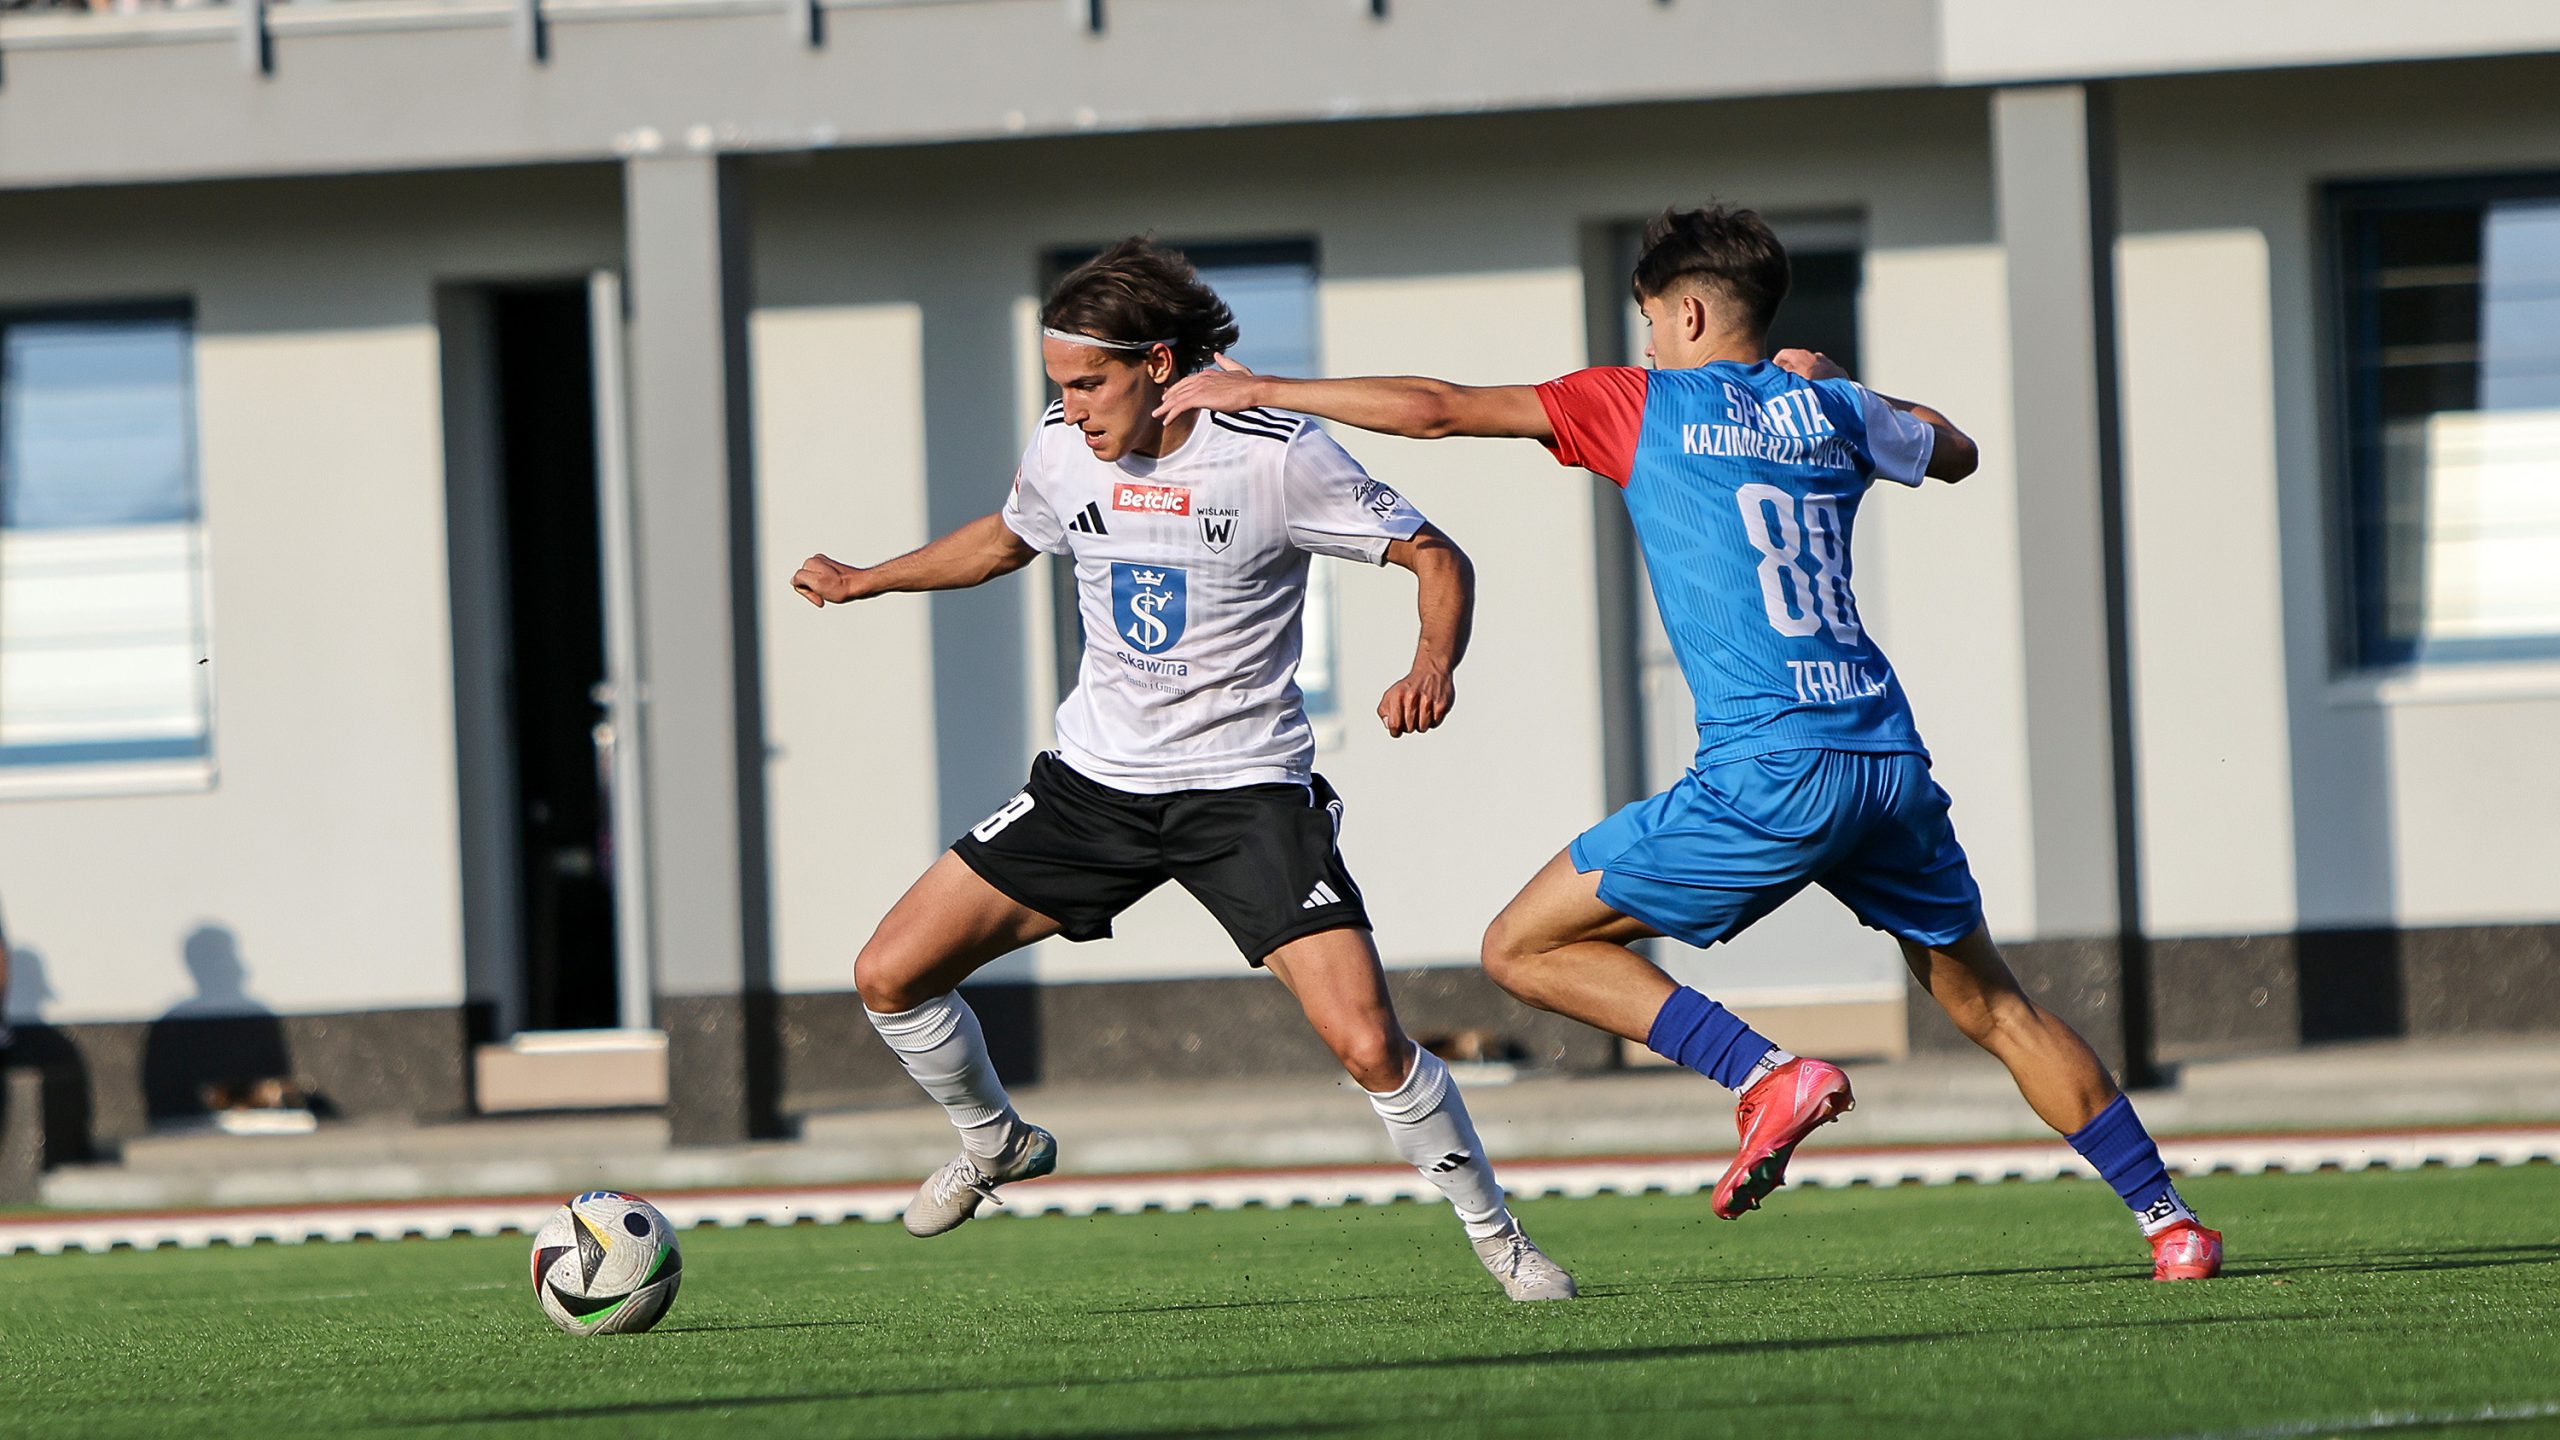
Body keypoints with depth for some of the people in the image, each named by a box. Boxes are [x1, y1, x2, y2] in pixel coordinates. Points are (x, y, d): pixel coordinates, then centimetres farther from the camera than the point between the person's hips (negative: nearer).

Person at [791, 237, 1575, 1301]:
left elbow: (1436, 558, -9)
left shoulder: (1278, 458, -17)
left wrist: (1434, 668, -27)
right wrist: (867, 581, 20)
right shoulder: (1062, 451, -2)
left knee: (1367, 1044, -19)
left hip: (1248, 785, -5)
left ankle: (1499, 1239, 3)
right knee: (890, 975, -2)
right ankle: (995, 1144, 27)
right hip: (1095, 776, 5)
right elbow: (1008, 537, 22)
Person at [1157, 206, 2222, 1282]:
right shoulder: (1834, 412, 16)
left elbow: (1434, 410, 3)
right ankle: (2170, 1220, 15)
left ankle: (1768, 1074, -11)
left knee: (1524, 948, 3)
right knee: (1992, 1008, 20)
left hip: (1771, 774, -6)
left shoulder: (1644, 405, 3)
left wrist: (1260, 389, 12)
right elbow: (1955, 451, 39)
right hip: (1892, 766, 6)